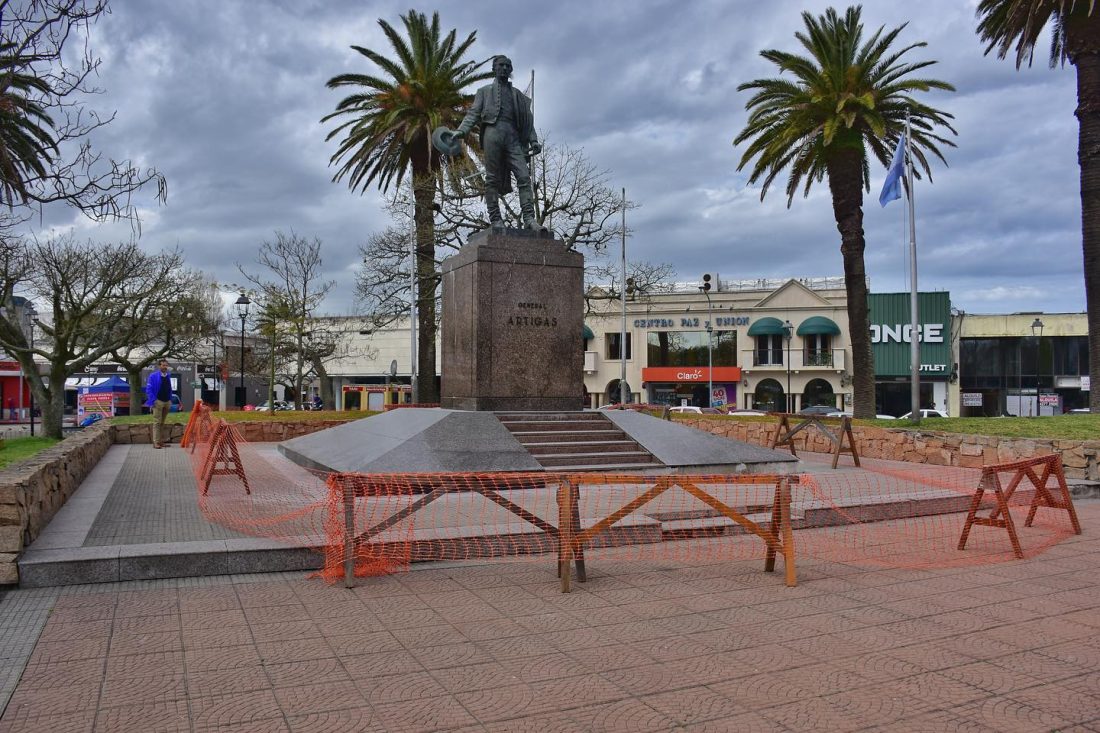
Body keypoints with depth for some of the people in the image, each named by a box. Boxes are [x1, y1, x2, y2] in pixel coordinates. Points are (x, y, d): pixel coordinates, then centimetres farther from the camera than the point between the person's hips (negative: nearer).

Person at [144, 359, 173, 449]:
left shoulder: (168, 376, 11)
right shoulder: (153, 376, -5)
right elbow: (148, 389, -8)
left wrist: (170, 400, 11)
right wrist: (153, 401, -14)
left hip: (167, 402, 5)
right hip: (158, 402, -5)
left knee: (162, 423, 10)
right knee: (157, 422, -7)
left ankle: (161, 441, 14)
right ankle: (156, 442, -7)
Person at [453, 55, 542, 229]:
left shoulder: (518, 95, 29)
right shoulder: (485, 91, 23)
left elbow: (528, 120, 22)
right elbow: (474, 113, 12)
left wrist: (533, 140, 6)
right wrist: (461, 130, -6)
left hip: (513, 136, 2)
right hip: (493, 131, -2)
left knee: (524, 176, -13)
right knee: (492, 178, -8)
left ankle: (529, 218, -20)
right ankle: (495, 219, -10)